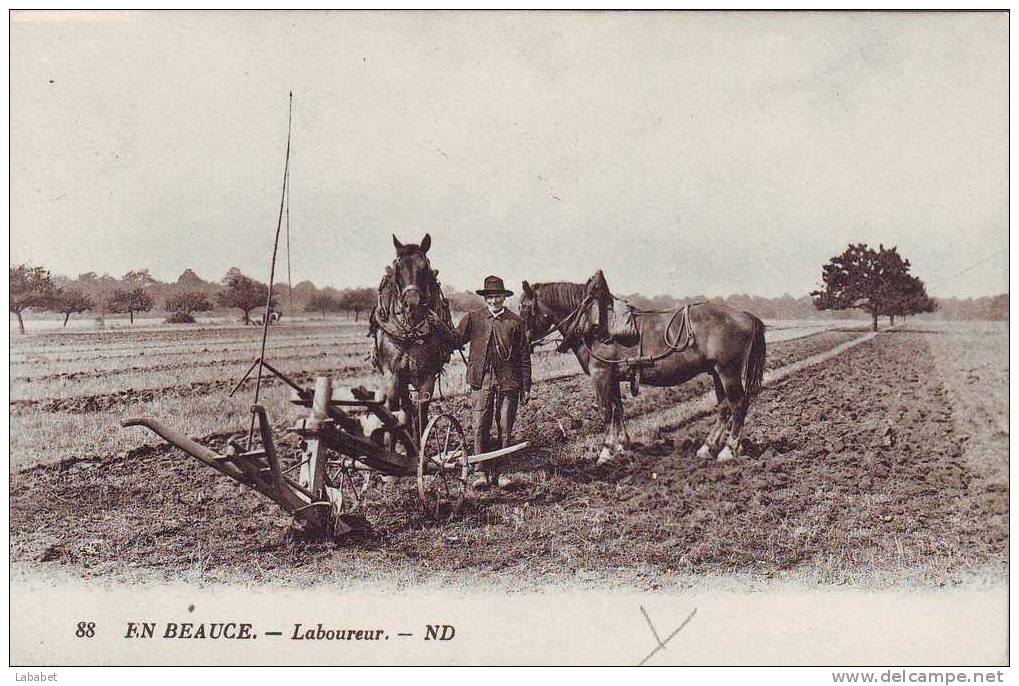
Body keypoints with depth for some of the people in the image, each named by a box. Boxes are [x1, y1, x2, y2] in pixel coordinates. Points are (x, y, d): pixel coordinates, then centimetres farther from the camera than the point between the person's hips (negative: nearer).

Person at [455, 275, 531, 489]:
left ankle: (500, 472, 13)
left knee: (505, 429, 4)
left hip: (508, 383, 0)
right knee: (480, 429, -2)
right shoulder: (473, 318, 7)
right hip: (481, 381, 0)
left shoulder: (514, 322, 5)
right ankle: (483, 473, 5)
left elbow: (524, 356, 5)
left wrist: (526, 387, 2)